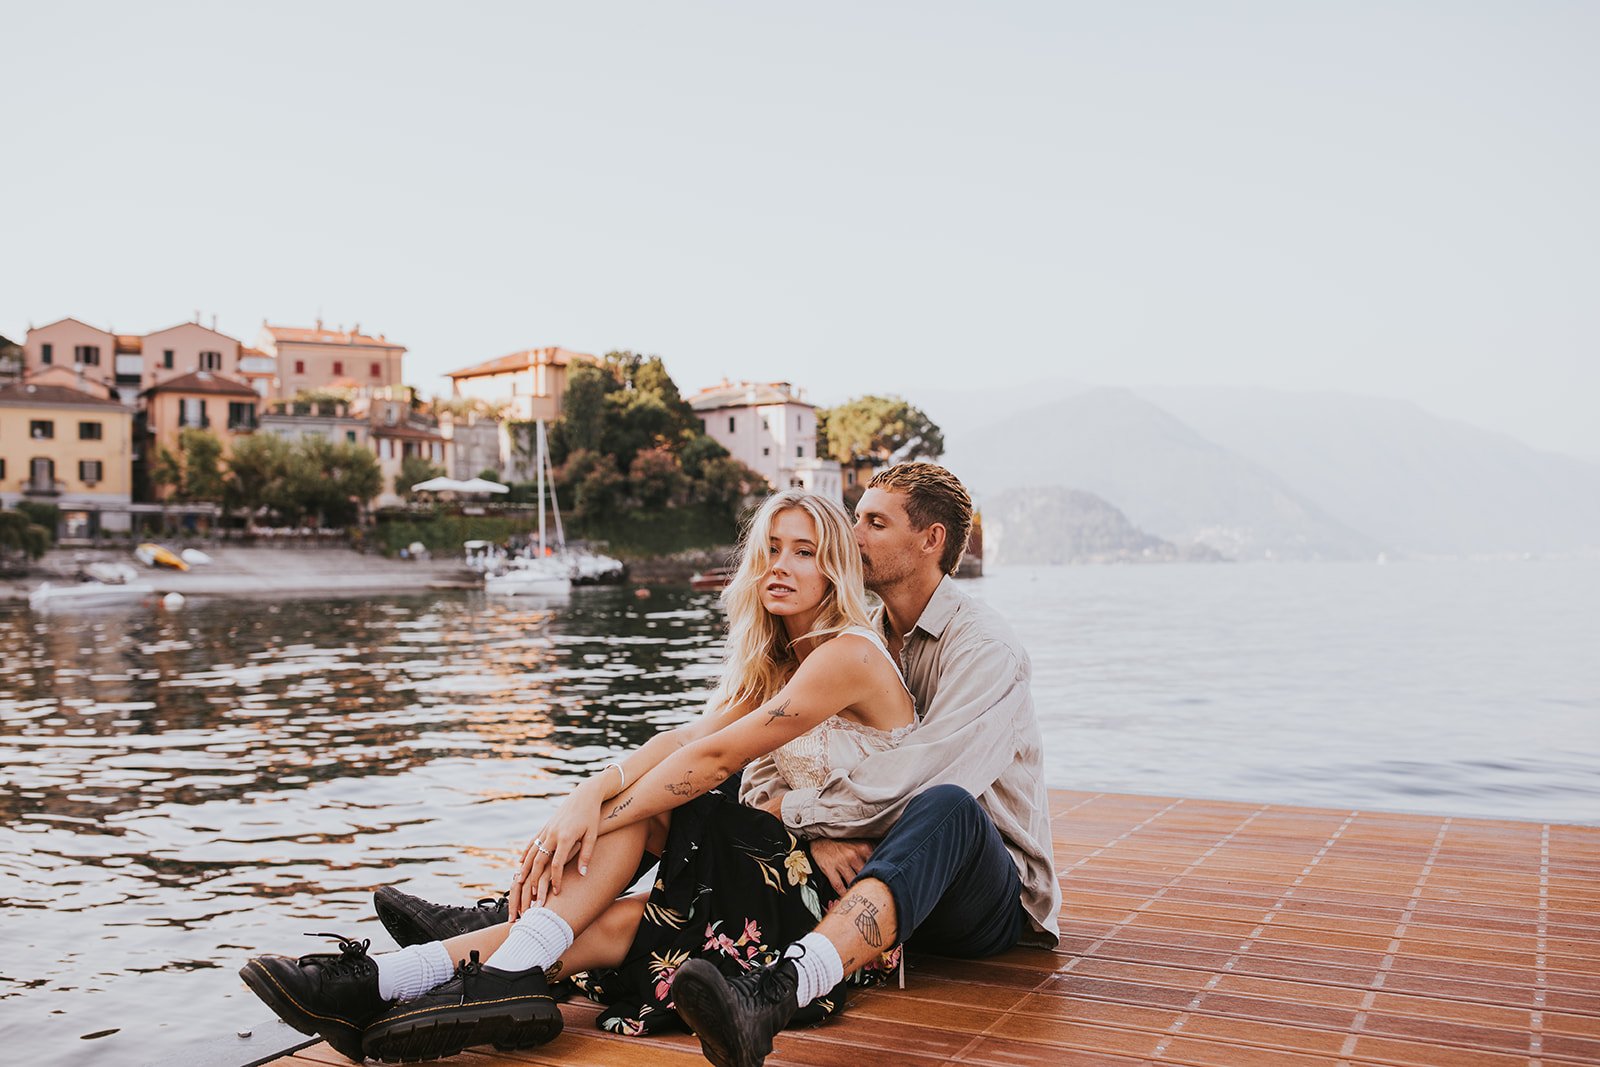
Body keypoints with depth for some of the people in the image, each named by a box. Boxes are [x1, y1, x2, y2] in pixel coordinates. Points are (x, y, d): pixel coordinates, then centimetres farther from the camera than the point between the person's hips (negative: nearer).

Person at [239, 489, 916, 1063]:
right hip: (797, 863, 7)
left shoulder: (848, 653, -15)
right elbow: (688, 737, -3)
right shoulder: (771, 661, 13)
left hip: (846, 899, -7)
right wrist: (592, 795, -20)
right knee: (637, 804, -13)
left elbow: (714, 755, -19)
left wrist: (596, 819, -18)